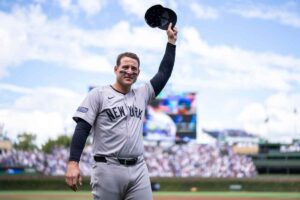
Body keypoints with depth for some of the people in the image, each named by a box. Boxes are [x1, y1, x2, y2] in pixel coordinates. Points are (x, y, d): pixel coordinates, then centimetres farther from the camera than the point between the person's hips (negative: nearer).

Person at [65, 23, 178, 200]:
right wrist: (73, 163, -16)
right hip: (108, 170, -4)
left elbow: (164, 73, 17)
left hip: (138, 170, 5)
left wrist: (171, 41, 16)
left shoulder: (142, 95, 17)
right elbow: (82, 129, -5)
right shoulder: (99, 94, 2)